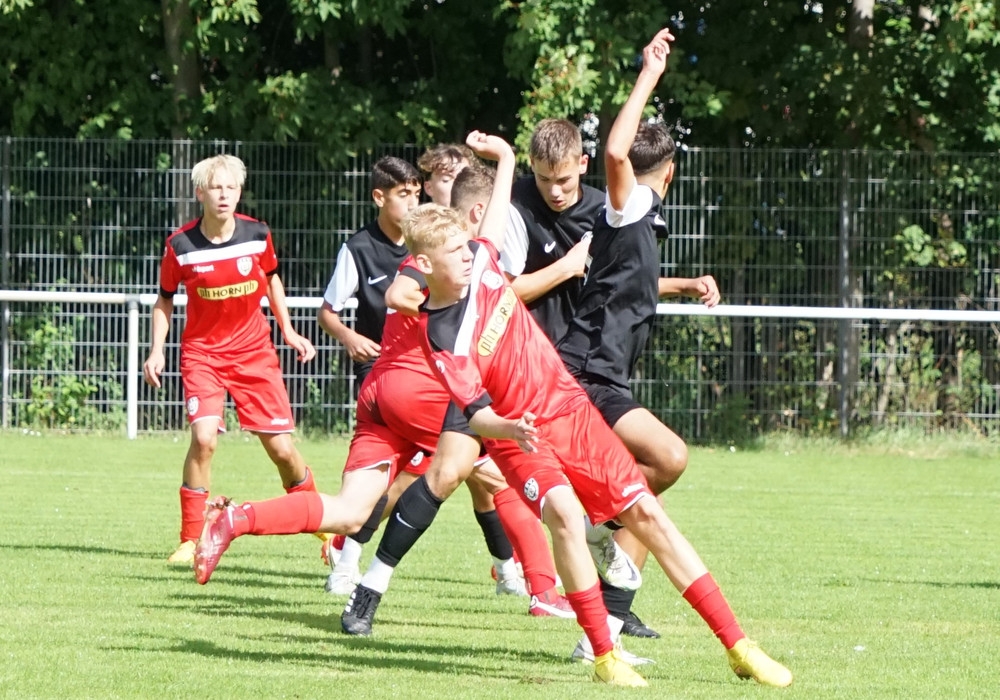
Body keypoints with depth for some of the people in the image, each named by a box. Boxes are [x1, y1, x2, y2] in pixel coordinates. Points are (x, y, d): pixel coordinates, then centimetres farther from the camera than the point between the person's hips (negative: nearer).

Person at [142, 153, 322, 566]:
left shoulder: (258, 235, -6)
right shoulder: (181, 246, -11)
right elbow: (165, 299, 3)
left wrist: (288, 332, 12)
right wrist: (157, 351, -6)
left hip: (254, 352, 2)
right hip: (202, 353, -2)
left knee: (281, 448, -1)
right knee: (204, 438, -22)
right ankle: (190, 541, -11)